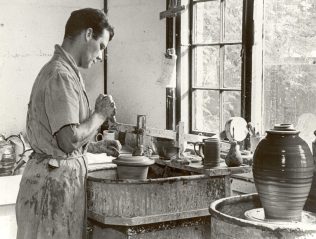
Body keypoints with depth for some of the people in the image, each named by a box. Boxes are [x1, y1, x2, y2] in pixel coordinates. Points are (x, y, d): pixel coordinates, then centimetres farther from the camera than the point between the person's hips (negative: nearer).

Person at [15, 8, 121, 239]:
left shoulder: (63, 71, 14)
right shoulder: (61, 75, -17)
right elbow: (69, 140, -24)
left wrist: (97, 147, 16)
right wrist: (101, 114, -10)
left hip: (59, 177, 10)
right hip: (55, 181, -10)